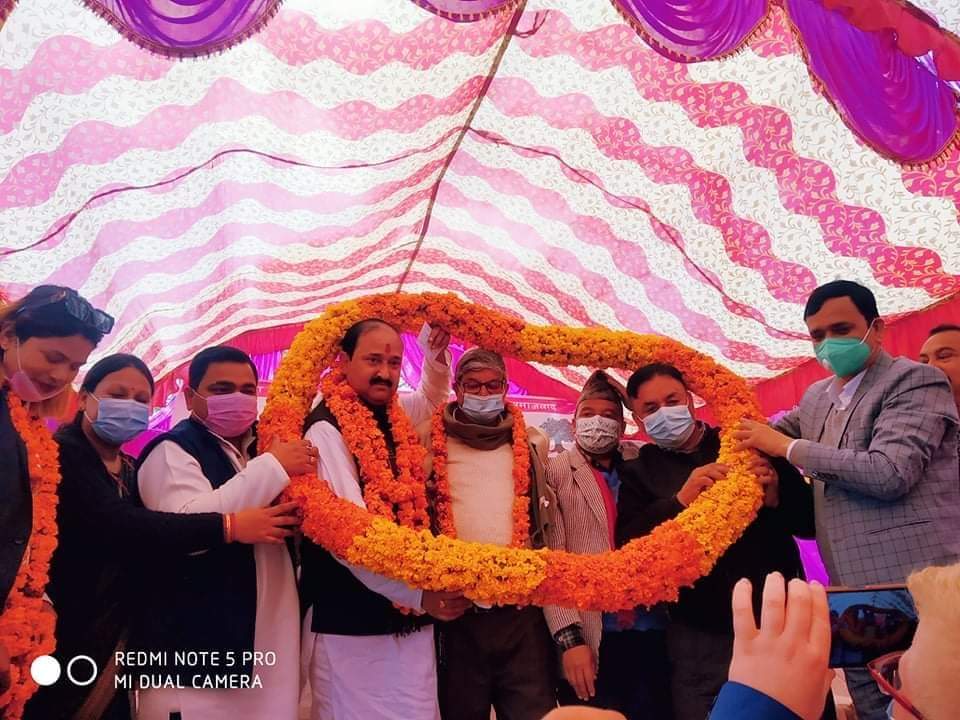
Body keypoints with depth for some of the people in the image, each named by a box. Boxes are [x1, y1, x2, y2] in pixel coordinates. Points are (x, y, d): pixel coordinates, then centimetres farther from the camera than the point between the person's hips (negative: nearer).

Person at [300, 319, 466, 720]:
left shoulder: (395, 416, 6)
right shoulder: (327, 429, -15)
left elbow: (432, 397, 29)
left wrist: (436, 354, 9)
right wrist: (418, 593, -31)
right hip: (350, 624, -6)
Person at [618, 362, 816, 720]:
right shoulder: (639, 472, 5)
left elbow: (810, 522, 4)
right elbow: (627, 547, -9)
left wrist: (776, 496, -17)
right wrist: (680, 500, -21)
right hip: (699, 636, 0)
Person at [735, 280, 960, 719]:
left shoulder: (915, 380, -8)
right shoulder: (815, 397, 15)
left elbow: (889, 473, -22)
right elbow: (765, 434, 32)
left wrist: (788, 447, -14)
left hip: (916, 589, -7)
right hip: (854, 593, 8)